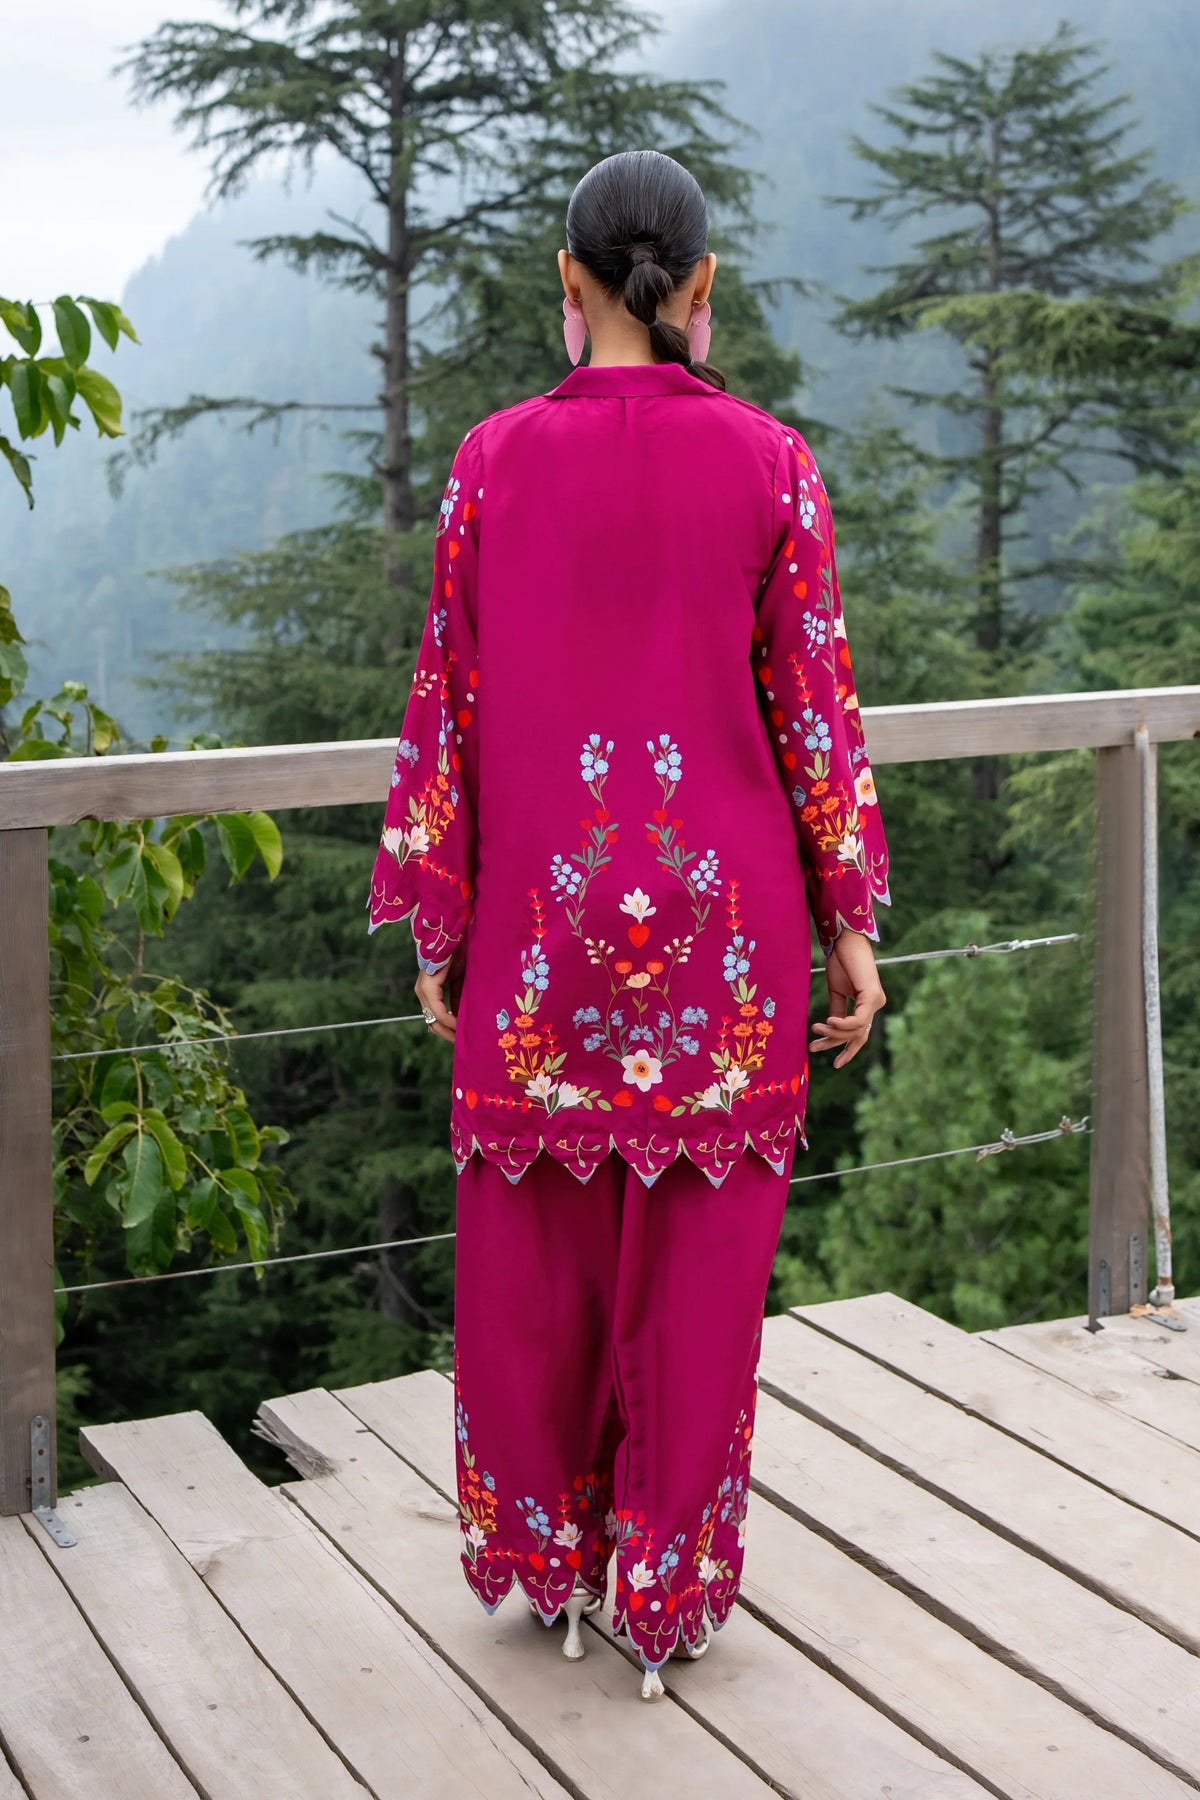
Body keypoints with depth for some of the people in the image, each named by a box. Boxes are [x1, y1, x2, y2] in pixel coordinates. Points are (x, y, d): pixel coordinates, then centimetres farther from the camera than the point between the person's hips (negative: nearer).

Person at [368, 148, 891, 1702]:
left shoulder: (496, 462, -3)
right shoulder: (770, 465, -5)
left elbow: (446, 708, -2)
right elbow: (814, 707, -4)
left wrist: (433, 927, 6)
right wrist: (852, 922, 4)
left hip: (544, 920, 1)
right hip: (724, 927, 0)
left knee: (534, 1246, 14)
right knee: (698, 1252, 9)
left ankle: (546, 1545, 29)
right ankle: (672, 1583, 19)